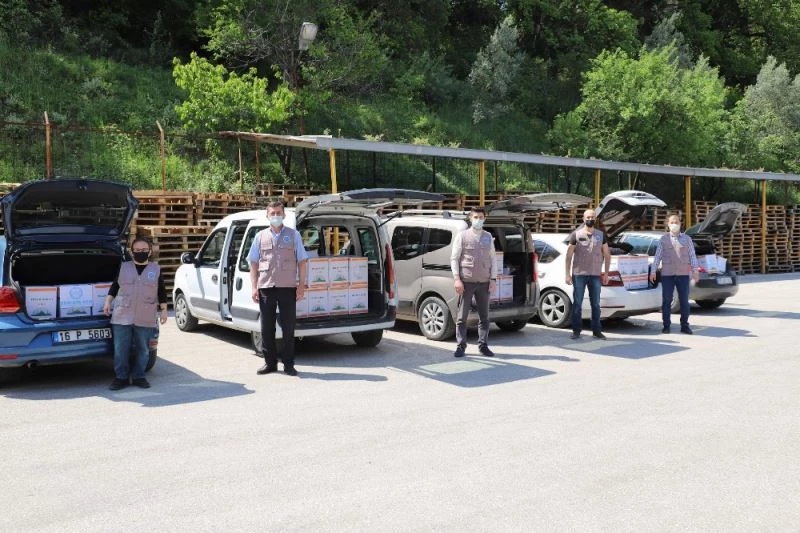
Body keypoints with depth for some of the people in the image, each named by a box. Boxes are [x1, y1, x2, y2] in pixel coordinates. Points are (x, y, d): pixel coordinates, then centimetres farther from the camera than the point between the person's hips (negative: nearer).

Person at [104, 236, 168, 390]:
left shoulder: (156, 269, 6)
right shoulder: (123, 267, 8)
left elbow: (162, 292, 8)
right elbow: (114, 287, 14)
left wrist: (164, 310, 5)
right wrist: (108, 302, 6)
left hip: (145, 319, 0)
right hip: (121, 317, 0)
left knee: (143, 349, 5)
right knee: (120, 349, 1)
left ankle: (139, 376, 16)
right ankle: (121, 377, 10)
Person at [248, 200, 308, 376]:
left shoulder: (293, 235, 8)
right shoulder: (260, 236, 12)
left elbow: (302, 261, 7)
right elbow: (254, 263, 12)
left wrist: (301, 286, -1)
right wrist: (254, 287, 3)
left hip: (288, 287, -2)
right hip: (266, 287, 2)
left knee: (288, 326, 1)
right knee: (266, 326, 6)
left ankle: (288, 364, 9)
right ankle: (270, 362, 16)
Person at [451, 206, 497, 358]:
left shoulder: (488, 237, 13)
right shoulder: (462, 235, 2)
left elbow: (492, 259, 13)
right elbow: (454, 258, -1)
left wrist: (493, 279, 4)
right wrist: (457, 279, -10)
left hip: (484, 283, 3)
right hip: (466, 282, -3)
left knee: (484, 316, 8)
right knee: (462, 316, 0)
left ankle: (483, 345, 17)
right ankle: (461, 346, 6)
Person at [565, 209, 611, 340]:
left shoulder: (601, 235, 10)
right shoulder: (576, 234, 2)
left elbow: (607, 255, 13)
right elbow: (569, 255, 1)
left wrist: (606, 273, 7)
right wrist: (568, 274, -5)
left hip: (595, 275, 3)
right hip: (579, 274, -2)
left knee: (596, 304, 7)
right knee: (577, 303, 0)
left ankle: (596, 331, 14)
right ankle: (576, 331, 6)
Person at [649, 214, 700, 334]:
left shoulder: (687, 239, 11)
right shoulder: (663, 239, 7)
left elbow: (692, 256, 9)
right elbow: (657, 256, 5)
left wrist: (695, 270, 0)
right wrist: (653, 271, 0)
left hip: (683, 274, 1)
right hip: (667, 275, -1)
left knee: (684, 301, 3)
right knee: (666, 301, 1)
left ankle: (684, 326, 12)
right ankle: (666, 326, 9)